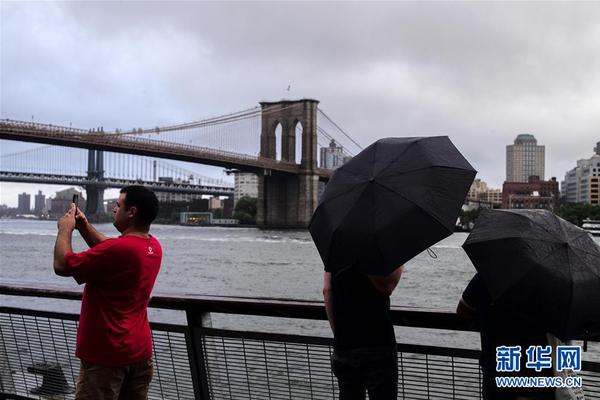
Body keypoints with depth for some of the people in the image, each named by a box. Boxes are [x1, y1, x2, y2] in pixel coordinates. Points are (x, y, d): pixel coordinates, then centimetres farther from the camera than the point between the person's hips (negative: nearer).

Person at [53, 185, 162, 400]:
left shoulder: (119, 248, -25)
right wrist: (85, 227, 12)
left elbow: (62, 266, -18)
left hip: (107, 355, -8)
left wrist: (65, 230, -4)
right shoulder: (154, 247, 2)